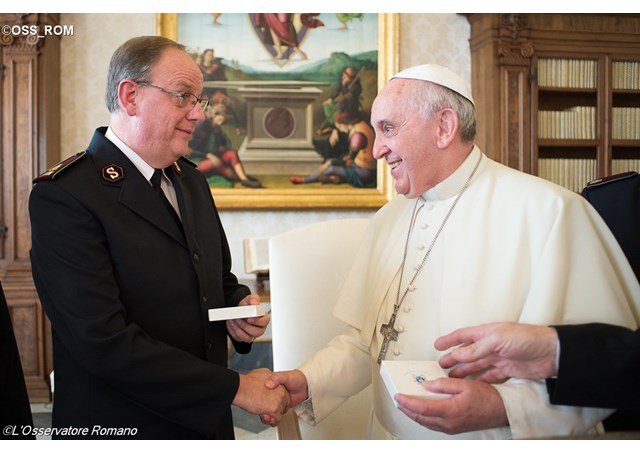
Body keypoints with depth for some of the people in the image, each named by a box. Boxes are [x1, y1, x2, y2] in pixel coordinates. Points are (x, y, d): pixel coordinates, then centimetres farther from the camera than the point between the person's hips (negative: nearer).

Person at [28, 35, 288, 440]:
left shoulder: (190, 178, 6)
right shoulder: (64, 196, -18)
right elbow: (104, 341, -25)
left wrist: (241, 305, -6)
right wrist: (236, 388, -21)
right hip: (119, 428, -7)